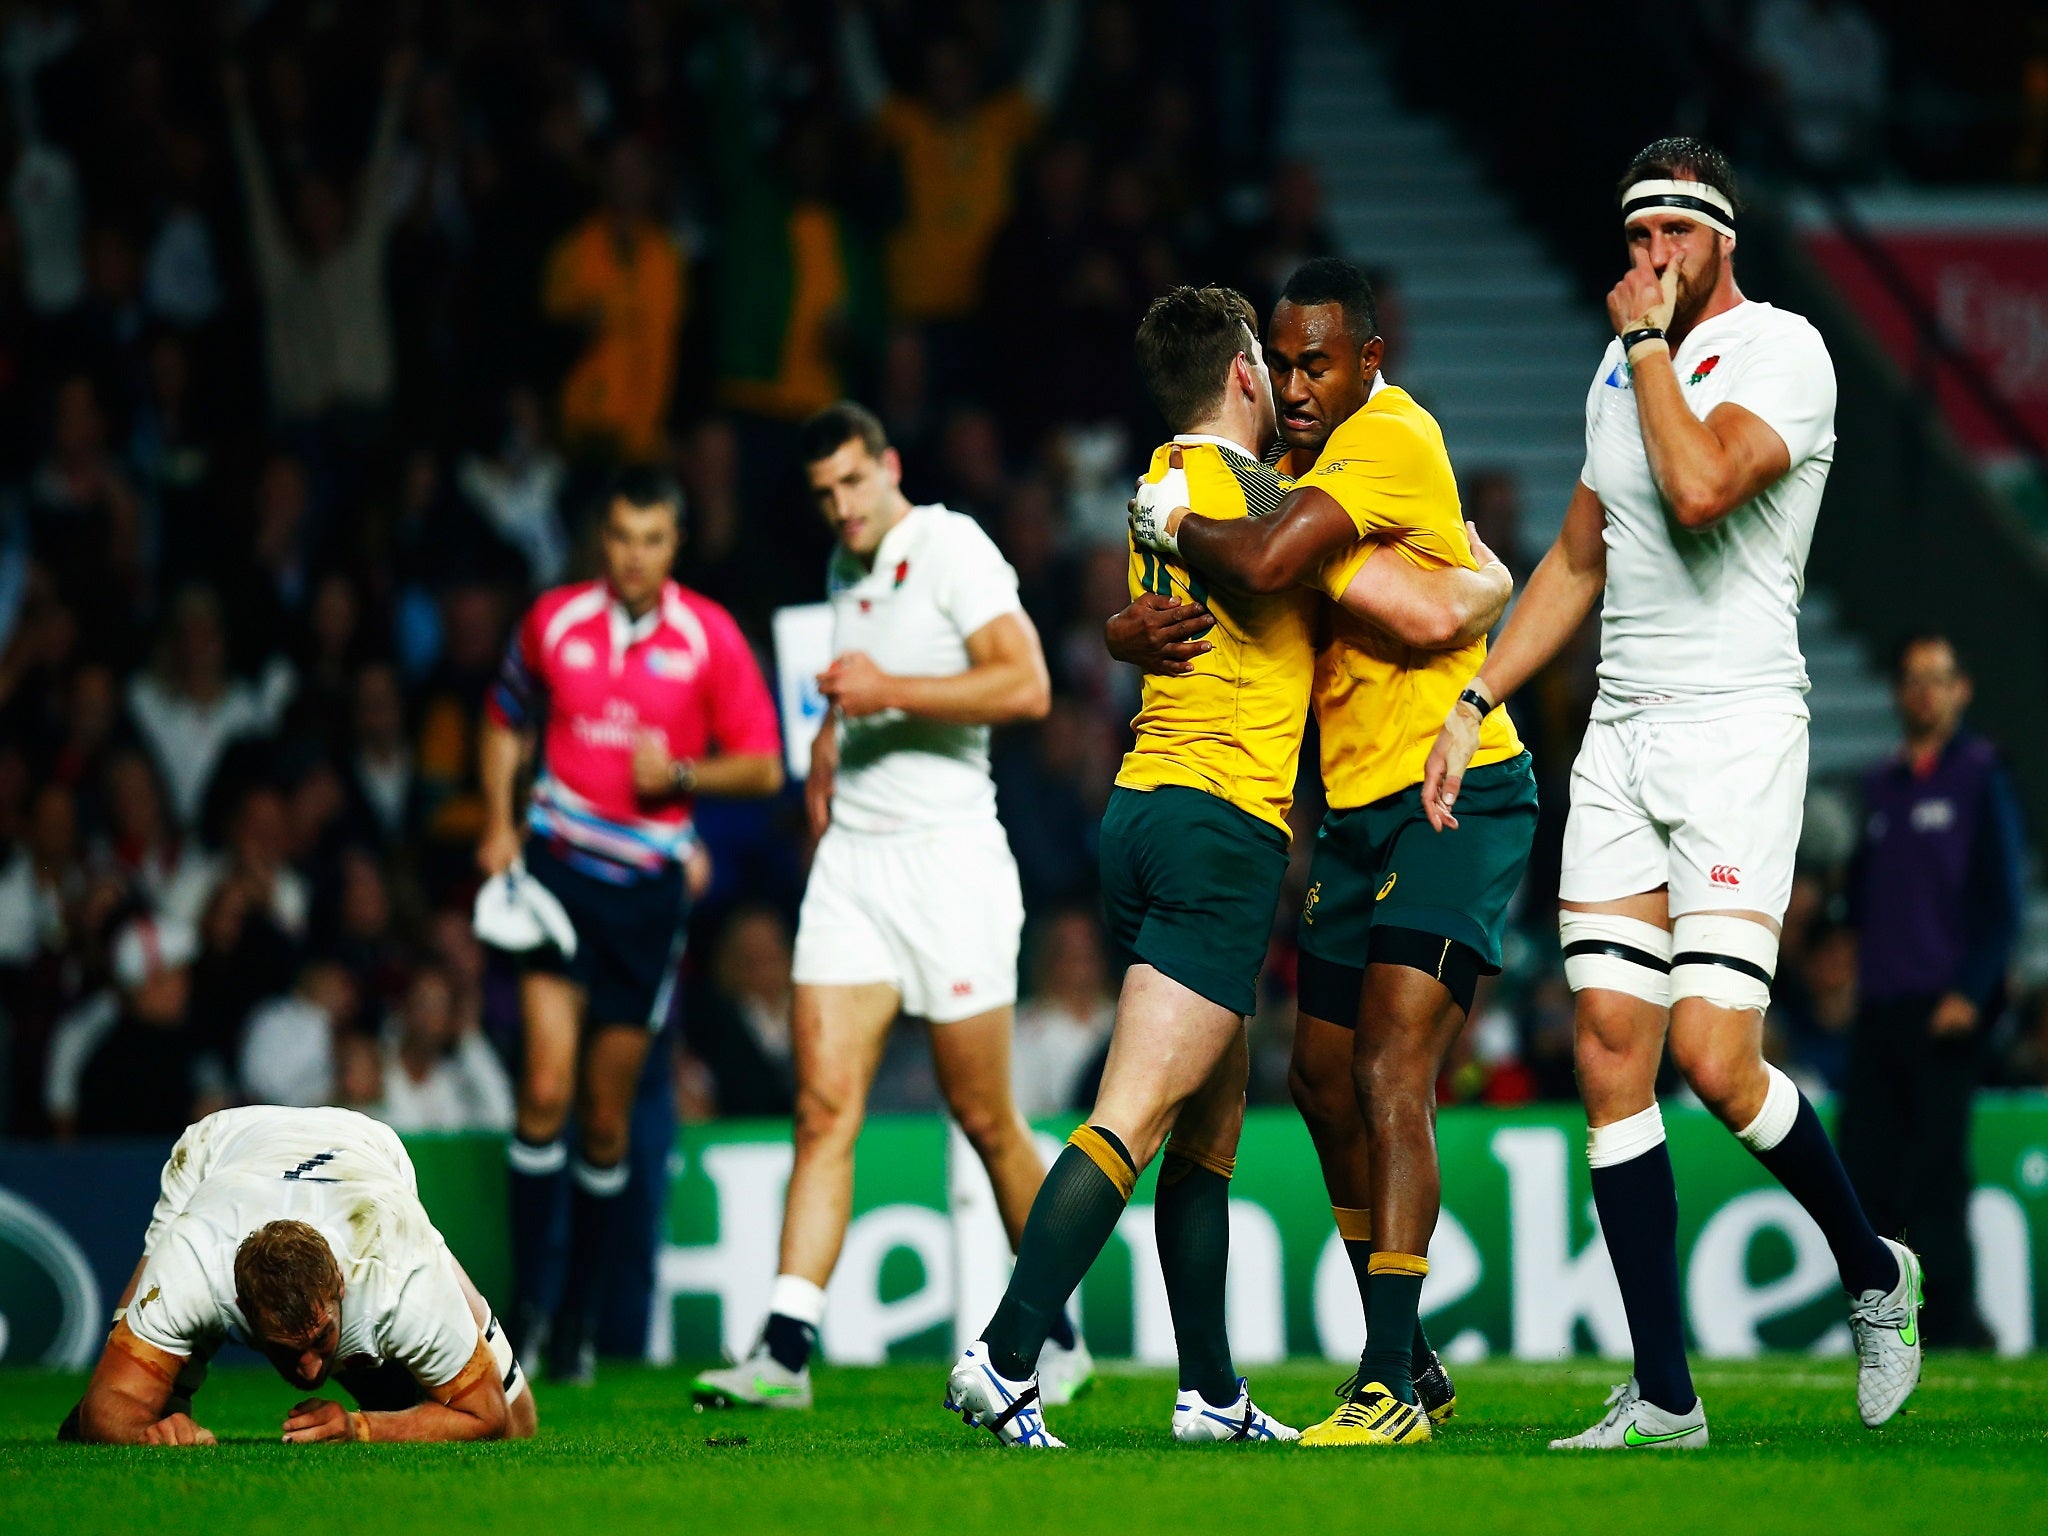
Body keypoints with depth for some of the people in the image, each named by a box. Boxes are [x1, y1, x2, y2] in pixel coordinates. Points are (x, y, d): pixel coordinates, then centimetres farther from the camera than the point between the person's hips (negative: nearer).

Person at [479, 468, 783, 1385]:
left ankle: (579, 1318, 19)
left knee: (605, 1119, 5)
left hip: (649, 885, 0)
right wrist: (498, 823, 6)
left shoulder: (710, 638, -2)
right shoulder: (554, 621, 2)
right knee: (545, 1089, -15)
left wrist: (682, 774, -16)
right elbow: (506, 722, 19)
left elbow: (763, 765, 3)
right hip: (556, 865, 0)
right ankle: (526, 1305, -9)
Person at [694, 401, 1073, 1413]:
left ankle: (1057, 1338, 19)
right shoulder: (847, 569, 16)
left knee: (984, 1120, 2)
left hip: (948, 855, -6)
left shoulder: (951, 548, -8)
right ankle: (786, 1349, -14)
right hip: (851, 858, 6)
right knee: (824, 1106, -7)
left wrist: (887, 690, -20)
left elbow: (1026, 686, -20)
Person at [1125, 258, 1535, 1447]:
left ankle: (1390, 1392, -22)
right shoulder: (1314, 463, 14)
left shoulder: (1392, 440, -16)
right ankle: (1411, 1365, 23)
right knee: (1326, 1083, 12)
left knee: (1391, 1080, -18)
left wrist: (1170, 522, -11)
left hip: (1456, 800, -10)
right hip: (1364, 812, 10)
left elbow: (1264, 564, -30)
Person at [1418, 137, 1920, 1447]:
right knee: (1612, 1053, -2)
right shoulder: (1624, 369, 17)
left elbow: (1700, 490, -24)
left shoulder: (1782, 351, -7)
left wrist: (1648, 341, -12)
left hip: (1738, 729, -7)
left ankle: (1873, 1270, 12)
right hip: (1621, 736, 7)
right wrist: (1473, 704, 19)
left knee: (1715, 1055, -16)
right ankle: (1663, 1399, -1)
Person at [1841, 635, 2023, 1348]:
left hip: (1946, 1006, -6)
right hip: (1879, 1005, 6)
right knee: (1864, 1169, 0)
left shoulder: (1980, 775, 1)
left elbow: (2003, 894, -4)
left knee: (1936, 1174, -10)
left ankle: (1953, 1324, -6)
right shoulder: (1881, 785, 19)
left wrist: (1972, 991, -13)